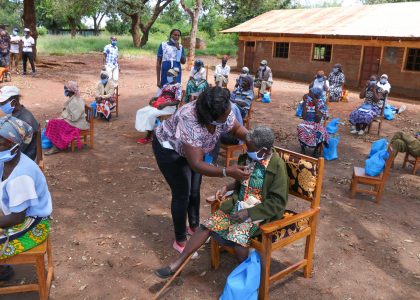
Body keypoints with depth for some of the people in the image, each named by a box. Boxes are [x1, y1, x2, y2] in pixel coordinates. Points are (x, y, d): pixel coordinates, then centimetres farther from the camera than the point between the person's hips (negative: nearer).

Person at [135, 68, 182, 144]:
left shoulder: (178, 86, -2)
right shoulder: (165, 85, 22)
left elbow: (177, 101, -11)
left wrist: (165, 104, -22)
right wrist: (153, 99, 1)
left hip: (169, 107, -8)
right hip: (158, 105, 8)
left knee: (151, 114, -30)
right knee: (140, 112, -9)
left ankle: (149, 137, -17)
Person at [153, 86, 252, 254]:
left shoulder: (223, 114, -24)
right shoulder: (190, 123, -44)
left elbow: (236, 128, -3)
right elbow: (196, 164, -44)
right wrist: (227, 172, -51)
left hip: (193, 149, 7)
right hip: (169, 149, -7)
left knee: (195, 190, 15)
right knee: (182, 194, -3)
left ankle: (194, 226, 37)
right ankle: (180, 241, 15)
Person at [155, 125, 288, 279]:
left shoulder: (278, 167, -19)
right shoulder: (248, 157, -1)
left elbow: (278, 202, -17)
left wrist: (248, 213, -20)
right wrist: (227, 187, 0)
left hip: (259, 212, -6)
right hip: (238, 204, 6)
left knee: (238, 237, -30)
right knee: (207, 226, -7)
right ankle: (176, 264, 3)